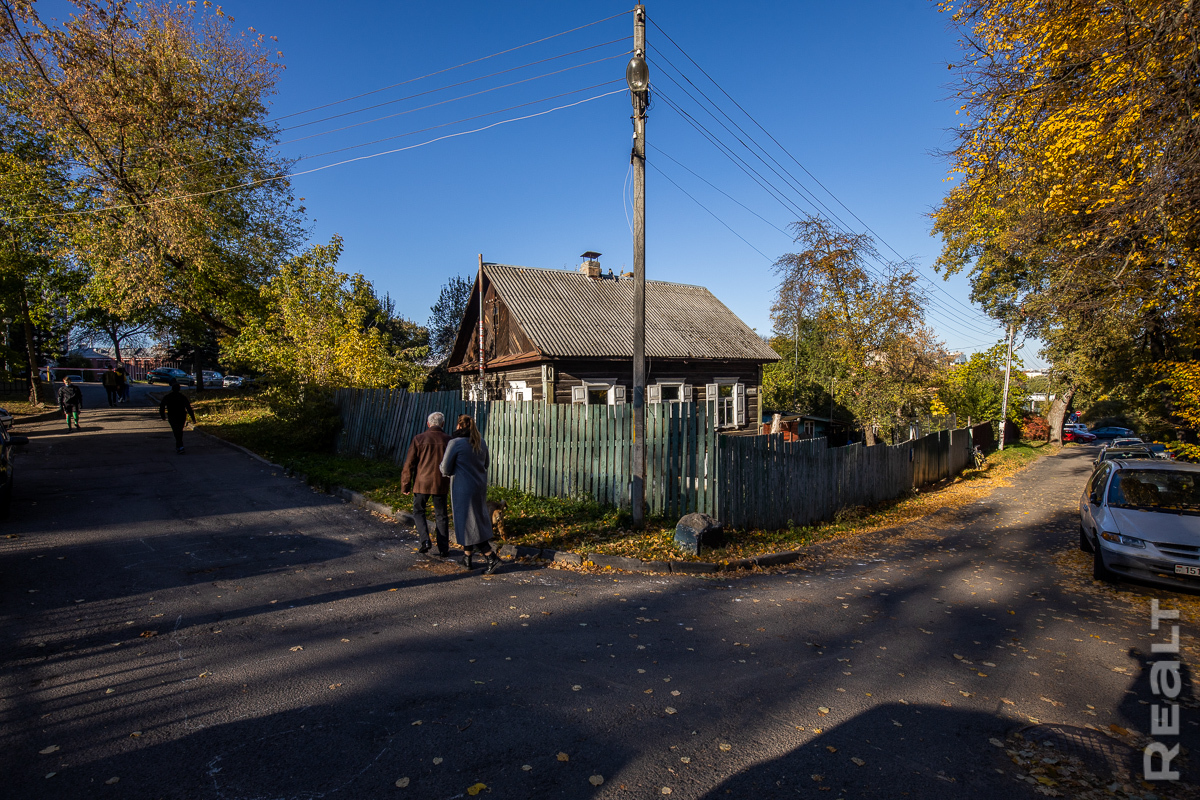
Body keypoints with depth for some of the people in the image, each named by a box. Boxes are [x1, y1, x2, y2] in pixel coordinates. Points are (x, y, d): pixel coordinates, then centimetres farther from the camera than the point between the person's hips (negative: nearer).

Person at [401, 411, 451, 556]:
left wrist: (405, 485, 3)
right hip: (441, 484, 2)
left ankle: (425, 540, -2)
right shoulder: (448, 440, -1)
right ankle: (443, 548, 11)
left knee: (418, 511, 16)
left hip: (422, 483, -1)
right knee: (441, 515, 10)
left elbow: (409, 464, -5)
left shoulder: (419, 439, -6)